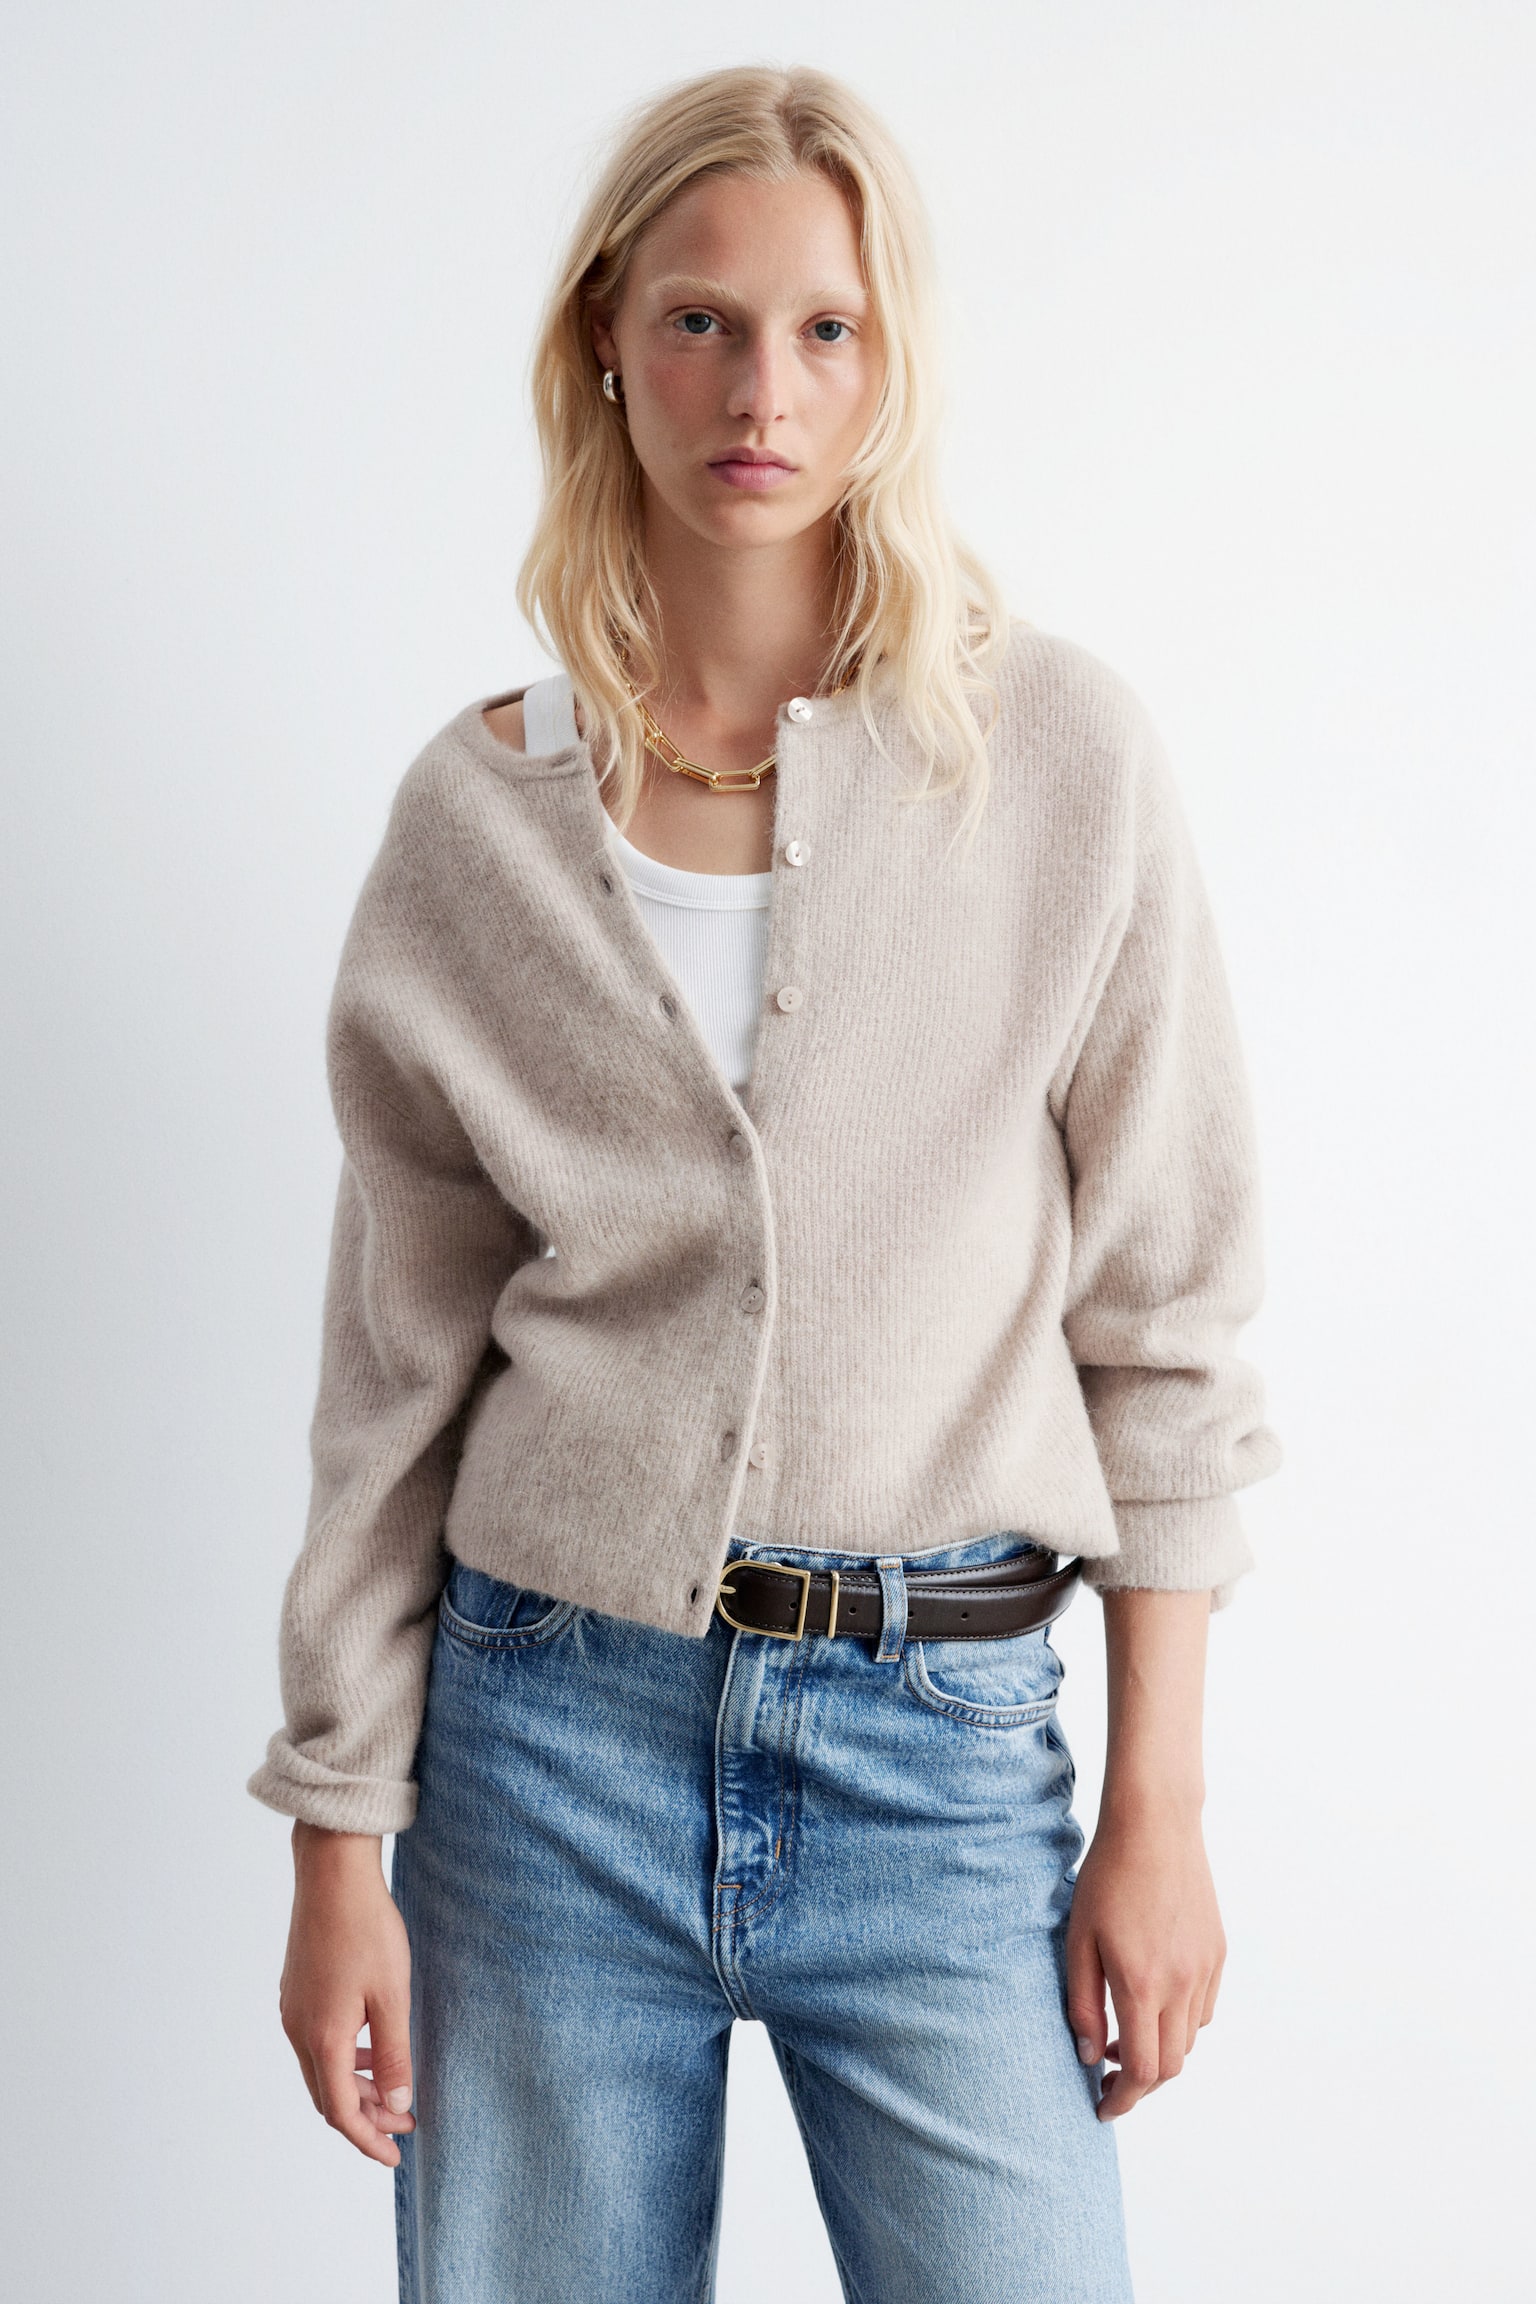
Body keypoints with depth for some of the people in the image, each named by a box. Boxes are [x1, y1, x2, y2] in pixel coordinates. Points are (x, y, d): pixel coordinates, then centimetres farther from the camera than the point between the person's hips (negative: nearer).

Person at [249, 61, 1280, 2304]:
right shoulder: (477, 816, 1)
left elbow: (1161, 1313, -1)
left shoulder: (1062, 753, -3)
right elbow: (397, 1375, 4)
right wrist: (342, 1842, 4)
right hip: (547, 1723, 1)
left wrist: (1161, 1803, -2)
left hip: (941, 1742, -1)